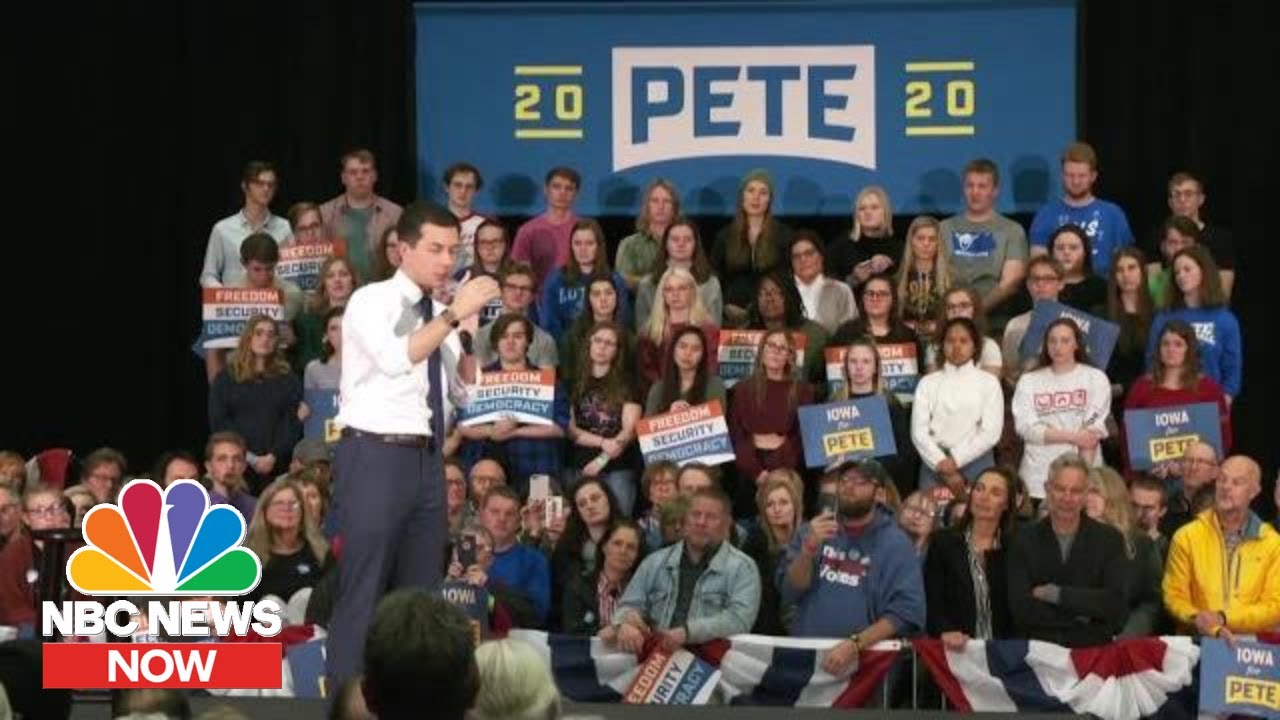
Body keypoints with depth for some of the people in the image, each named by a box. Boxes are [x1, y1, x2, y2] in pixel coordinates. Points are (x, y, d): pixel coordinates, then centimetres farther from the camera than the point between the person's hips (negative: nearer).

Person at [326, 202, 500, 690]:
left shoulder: (438, 317, 15)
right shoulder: (371, 301, -5)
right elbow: (396, 358, -24)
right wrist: (455, 314, -24)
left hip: (426, 459, 8)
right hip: (377, 456, -8)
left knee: (420, 591, 10)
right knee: (364, 591, -7)